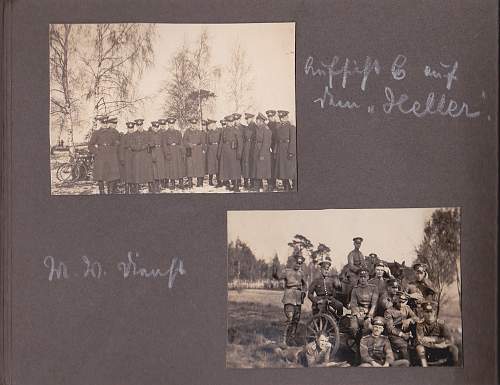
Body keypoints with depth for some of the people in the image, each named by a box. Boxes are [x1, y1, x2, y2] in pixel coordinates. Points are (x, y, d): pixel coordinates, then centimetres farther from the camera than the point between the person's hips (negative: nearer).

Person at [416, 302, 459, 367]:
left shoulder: (440, 323, -8)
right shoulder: (420, 324, -10)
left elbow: (449, 340, -17)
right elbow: (420, 340, -23)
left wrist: (434, 339, -23)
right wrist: (436, 345, -24)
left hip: (440, 352, 1)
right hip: (427, 354, -1)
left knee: (453, 348, -24)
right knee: (419, 347, -31)